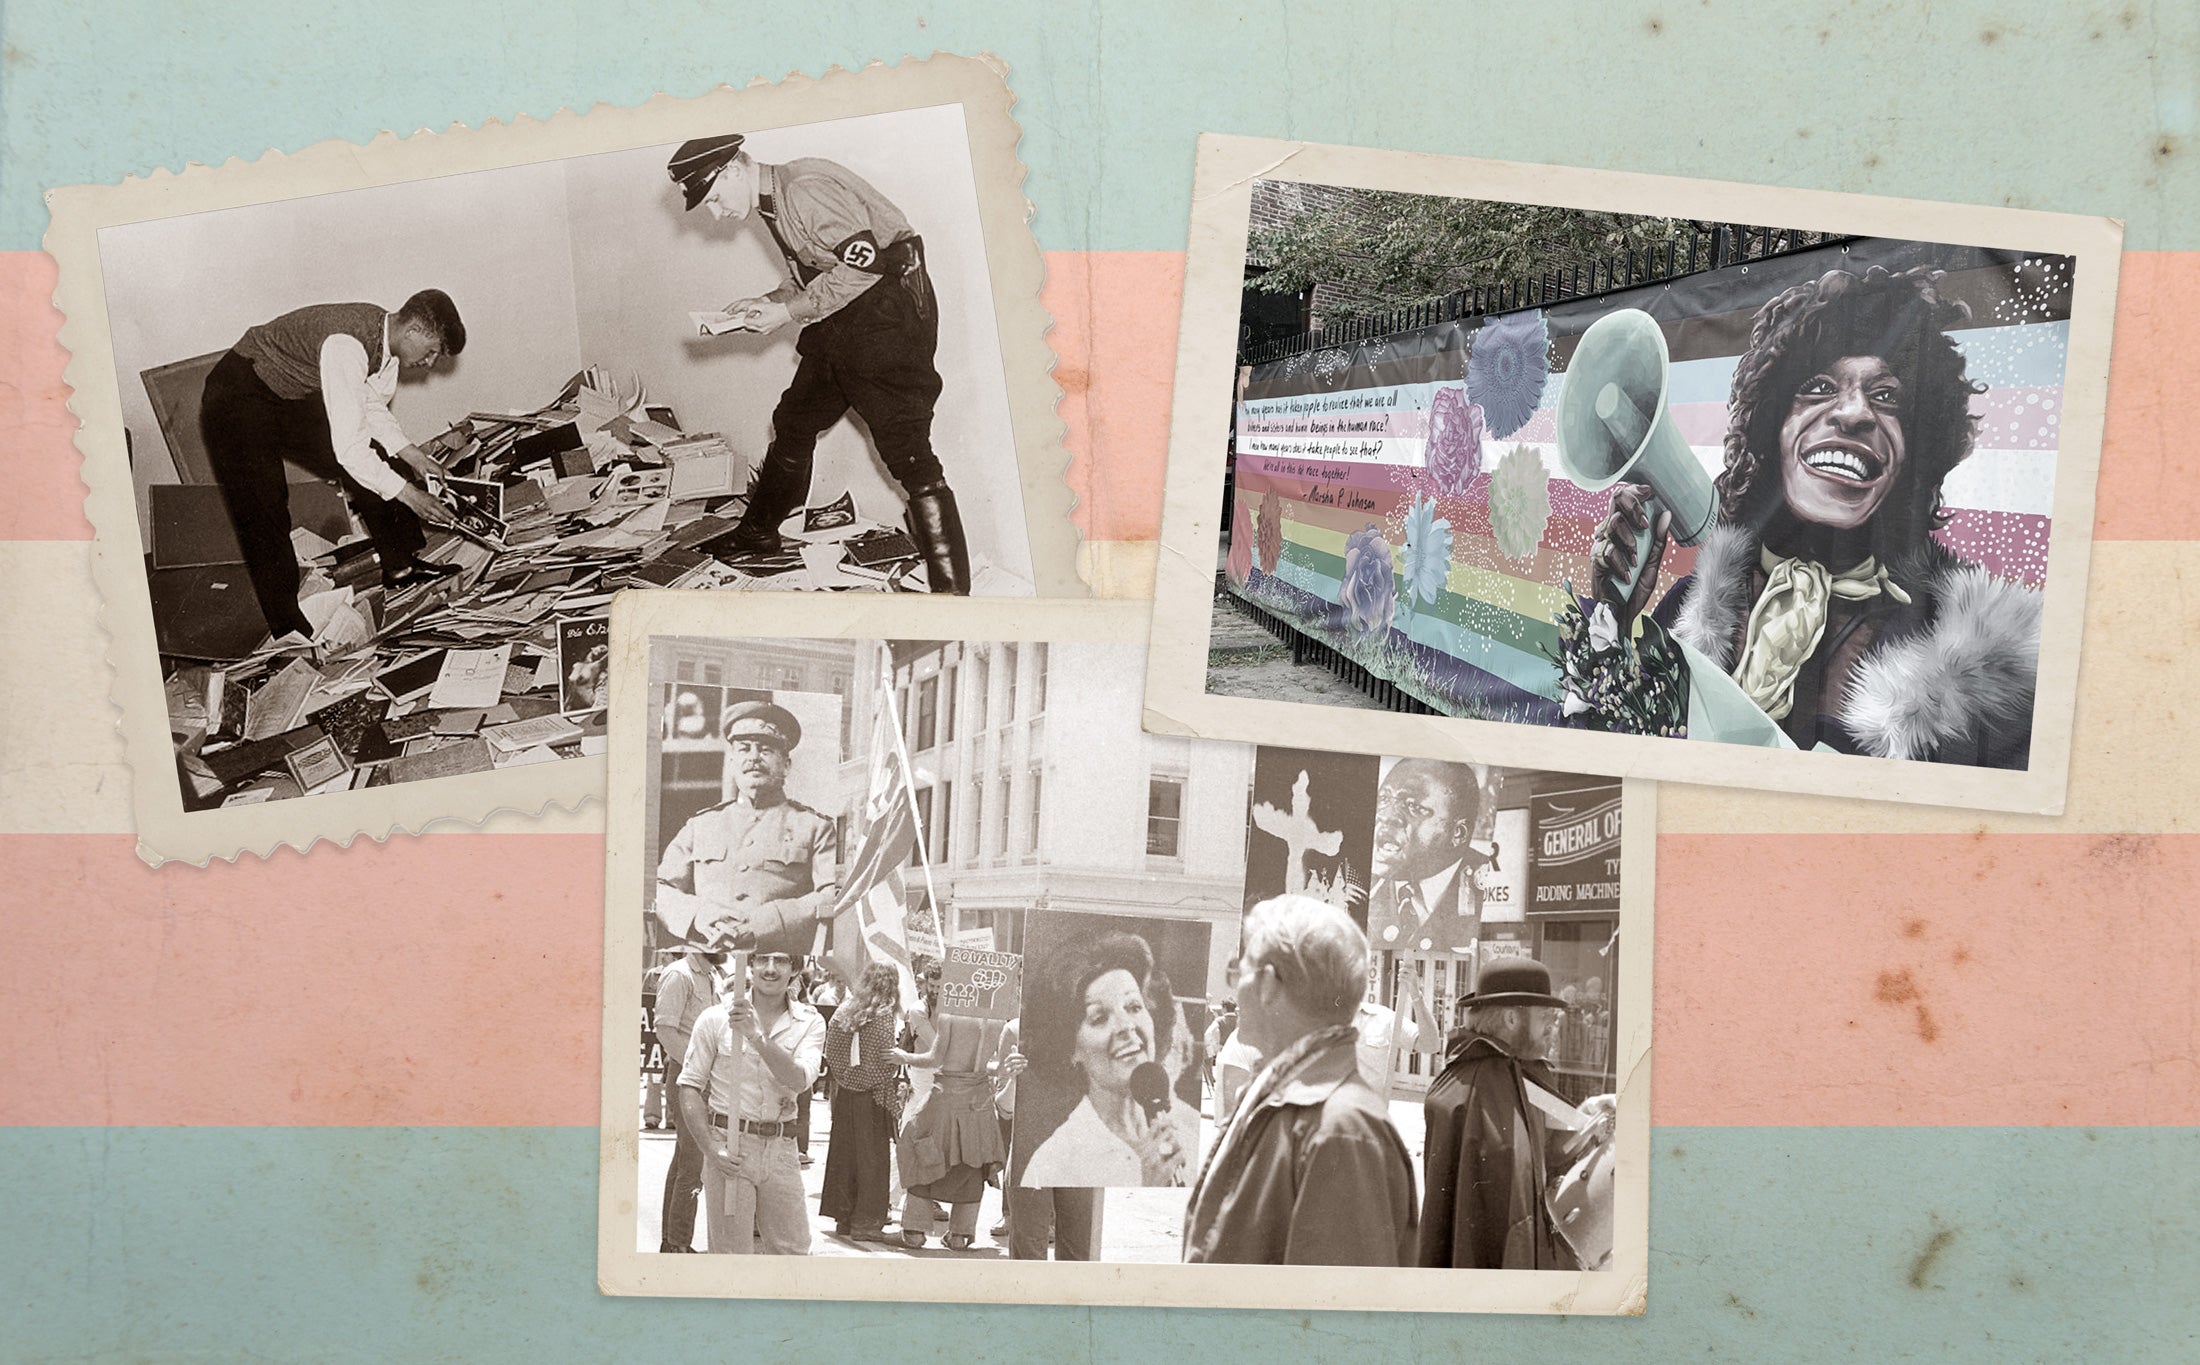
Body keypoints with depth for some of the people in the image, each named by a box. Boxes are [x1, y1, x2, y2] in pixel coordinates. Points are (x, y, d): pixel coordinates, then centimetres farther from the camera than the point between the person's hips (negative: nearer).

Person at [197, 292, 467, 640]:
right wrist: (409, 495, -29)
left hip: (295, 397, 9)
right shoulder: (347, 345, -36)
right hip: (239, 402, -9)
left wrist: (413, 456, -2)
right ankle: (289, 632, -5)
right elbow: (349, 448, -35)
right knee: (265, 522, -12)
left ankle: (401, 565, 20)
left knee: (374, 460, 6)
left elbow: (372, 409, 11)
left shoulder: (385, 335, -7)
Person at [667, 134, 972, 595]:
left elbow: (865, 263, -23)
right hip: (839, 316, 11)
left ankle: (951, 595, -15)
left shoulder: (804, 189, -17)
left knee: (907, 451, -14)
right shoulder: (771, 205, 14)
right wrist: (766, 303, 6)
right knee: (794, 423, 21)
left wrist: (789, 311, -16)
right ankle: (755, 535, 40)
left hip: (889, 304, -10)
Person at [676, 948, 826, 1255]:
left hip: (780, 1149, 2)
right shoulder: (717, 1017, -2)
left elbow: (800, 1080, -14)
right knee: (731, 1255, 0)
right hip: (728, 1146, -2)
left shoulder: (810, 1023, 3)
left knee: (793, 1251, 4)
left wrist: (755, 1035, -25)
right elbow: (690, 1086, 0)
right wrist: (711, 1149, -10)